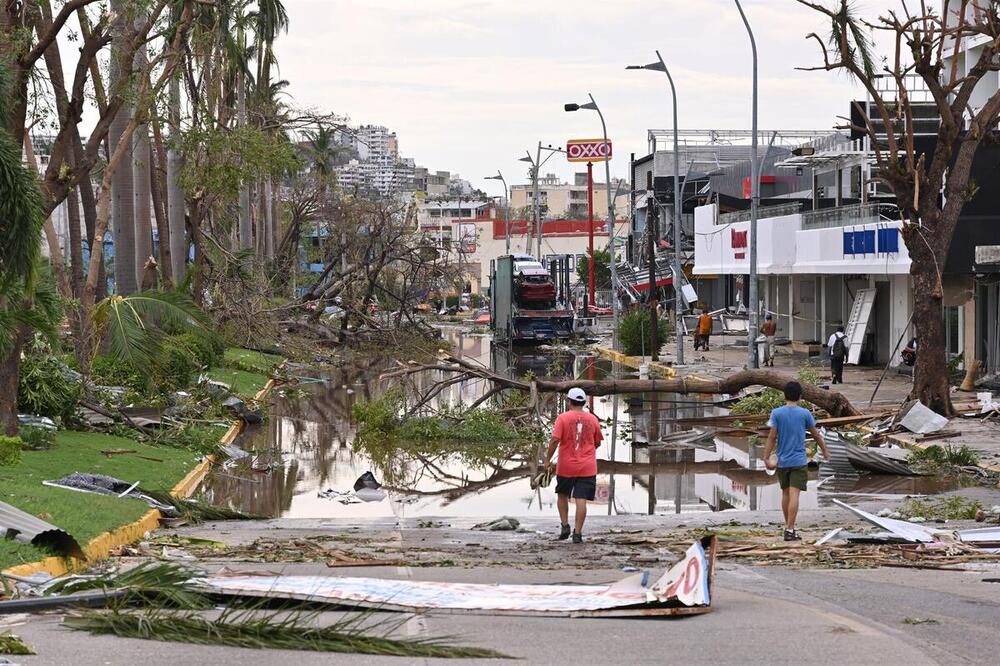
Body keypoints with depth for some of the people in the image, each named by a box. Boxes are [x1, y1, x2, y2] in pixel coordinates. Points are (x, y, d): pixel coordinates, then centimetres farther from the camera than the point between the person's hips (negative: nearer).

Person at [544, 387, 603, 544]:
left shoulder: (563, 418, -6)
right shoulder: (593, 419, 4)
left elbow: (555, 440, -13)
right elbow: (597, 442, 13)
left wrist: (548, 459, -3)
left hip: (566, 466, -1)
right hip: (587, 467, 1)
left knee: (563, 496, 19)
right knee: (581, 500, -2)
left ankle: (565, 525, 11)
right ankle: (577, 533, -5)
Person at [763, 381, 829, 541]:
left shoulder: (777, 413, -2)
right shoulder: (805, 413, -3)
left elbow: (772, 436, -6)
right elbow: (816, 434, 7)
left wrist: (766, 457, -4)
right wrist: (825, 451, 22)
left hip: (782, 461, 2)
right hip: (798, 461, -2)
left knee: (785, 493, 16)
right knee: (794, 494, -8)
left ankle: (788, 526, 27)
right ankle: (790, 530, -15)